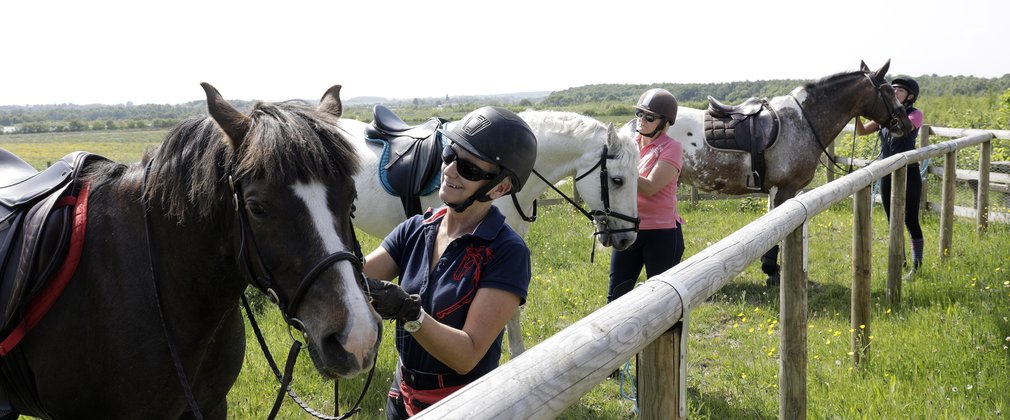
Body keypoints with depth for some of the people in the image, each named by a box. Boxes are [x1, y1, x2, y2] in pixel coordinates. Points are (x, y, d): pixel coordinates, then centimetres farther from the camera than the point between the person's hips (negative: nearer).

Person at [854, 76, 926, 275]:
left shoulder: (915, 114, -7)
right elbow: (862, 131, 2)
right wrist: (857, 113, -14)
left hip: (908, 173, -5)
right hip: (887, 175, 5)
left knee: (911, 221, -1)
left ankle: (917, 265, 9)